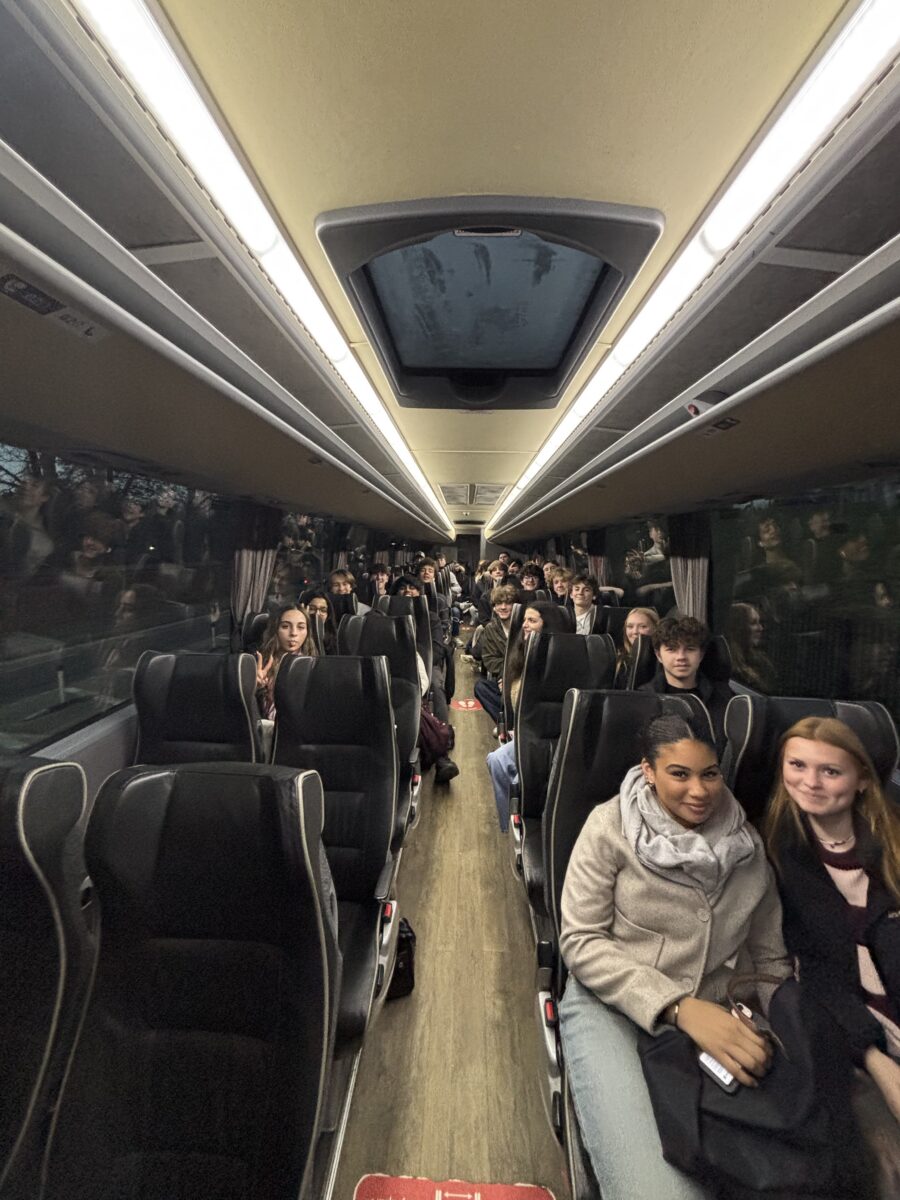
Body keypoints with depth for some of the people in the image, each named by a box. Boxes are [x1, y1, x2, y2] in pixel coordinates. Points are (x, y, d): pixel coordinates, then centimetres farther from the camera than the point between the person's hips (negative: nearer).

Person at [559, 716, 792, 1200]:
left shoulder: (748, 844, 3)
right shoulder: (611, 825, -10)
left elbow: (770, 958, 13)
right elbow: (580, 940, -10)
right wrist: (678, 1007, -18)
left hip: (713, 1016, 5)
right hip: (611, 1007, -4)